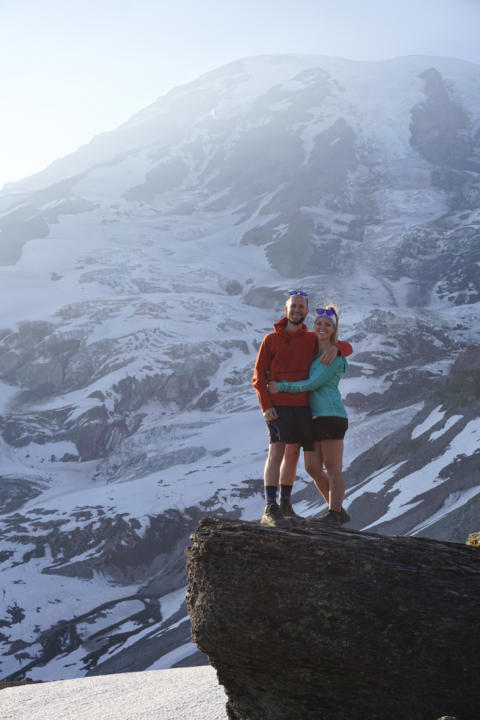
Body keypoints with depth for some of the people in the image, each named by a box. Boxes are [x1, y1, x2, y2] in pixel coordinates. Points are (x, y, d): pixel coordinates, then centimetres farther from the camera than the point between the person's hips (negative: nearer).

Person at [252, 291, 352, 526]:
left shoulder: (312, 340, 12)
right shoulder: (271, 340, 4)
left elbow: (347, 347, 11)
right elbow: (258, 376, 1)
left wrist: (335, 347, -14)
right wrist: (266, 406, -11)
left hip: (303, 408, 4)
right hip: (278, 408, -4)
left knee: (292, 454, 12)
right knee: (277, 451, -16)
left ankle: (285, 504, 25)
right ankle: (270, 509, -21)